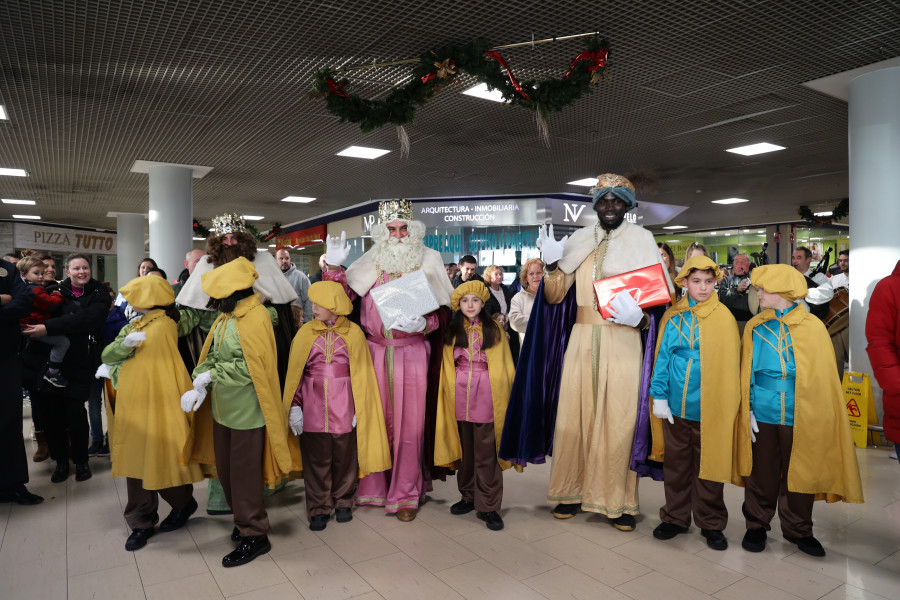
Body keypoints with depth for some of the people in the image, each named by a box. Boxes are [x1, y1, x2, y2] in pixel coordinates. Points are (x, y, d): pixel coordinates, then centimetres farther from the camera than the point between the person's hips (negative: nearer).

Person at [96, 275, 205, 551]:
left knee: (157, 461, 2)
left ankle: (184, 503, 26)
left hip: (155, 405, -8)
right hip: (132, 404, 8)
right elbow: (107, 355, 7)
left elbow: (141, 367, -11)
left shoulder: (162, 326, -13)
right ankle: (142, 522, 21)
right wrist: (124, 344, -10)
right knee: (137, 463, 10)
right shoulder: (134, 327, 15)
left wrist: (114, 370, 1)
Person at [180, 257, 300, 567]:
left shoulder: (255, 318, -20)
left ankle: (254, 535, 20)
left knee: (244, 474, 3)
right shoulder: (226, 316, 5)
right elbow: (211, 354, 6)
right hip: (223, 406, 9)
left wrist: (210, 375, -17)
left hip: (247, 410, -8)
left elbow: (250, 367, -24)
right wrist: (199, 387, -8)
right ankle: (244, 521, 38)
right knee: (225, 470, 19)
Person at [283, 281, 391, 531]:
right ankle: (319, 508, 20)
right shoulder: (306, 332, 4)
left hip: (344, 405, -1)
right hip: (314, 405, 1)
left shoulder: (353, 332, 0)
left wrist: (359, 409, -2)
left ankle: (343, 502, 27)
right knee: (316, 457, 5)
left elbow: (361, 374, 2)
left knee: (344, 455, 7)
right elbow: (294, 372, 5)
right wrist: (294, 406, -2)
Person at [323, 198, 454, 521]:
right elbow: (345, 296, 0)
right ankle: (373, 484, 26)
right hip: (375, 352, 2)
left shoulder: (428, 260, 3)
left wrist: (422, 324, -18)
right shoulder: (371, 262, 8)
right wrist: (334, 267, -11)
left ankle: (406, 493, 18)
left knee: (409, 423, 4)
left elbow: (441, 312, 0)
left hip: (412, 353, -1)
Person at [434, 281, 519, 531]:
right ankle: (469, 496, 26)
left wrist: (503, 394, -6)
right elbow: (448, 366, 12)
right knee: (465, 448, 11)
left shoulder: (494, 330, 4)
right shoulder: (452, 332, 10)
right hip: (460, 394, 3)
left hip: (486, 394, -2)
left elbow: (503, 365, 3)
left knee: (485, 451, -1)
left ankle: (488, 506, 8)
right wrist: (450, 393, 4)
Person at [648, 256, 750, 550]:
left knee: (709, 465, 9)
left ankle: (711, 523, 27)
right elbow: (662, 357, 4)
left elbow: (730, 363, -1)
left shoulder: (724, 318, -3)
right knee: (675, 463, 14)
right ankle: (675, 518, 30)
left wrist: (729, 402, -5)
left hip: (710, 405, -2)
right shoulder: (673, 317, 2)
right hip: (676, 404, 2)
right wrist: (659, 396, -2)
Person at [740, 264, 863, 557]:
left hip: (800, 417, -1)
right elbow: (747, 373, 5)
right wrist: (749, 410, -2)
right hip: (763, 415, 1)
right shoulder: (755, 326, 1)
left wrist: (820, 419, -4)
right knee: (761, 474, 10)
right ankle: (757, 525, 27)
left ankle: (797, 529, 31)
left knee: (800, 475, 12)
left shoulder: (813, 327, -4)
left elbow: (823, 376, -1)